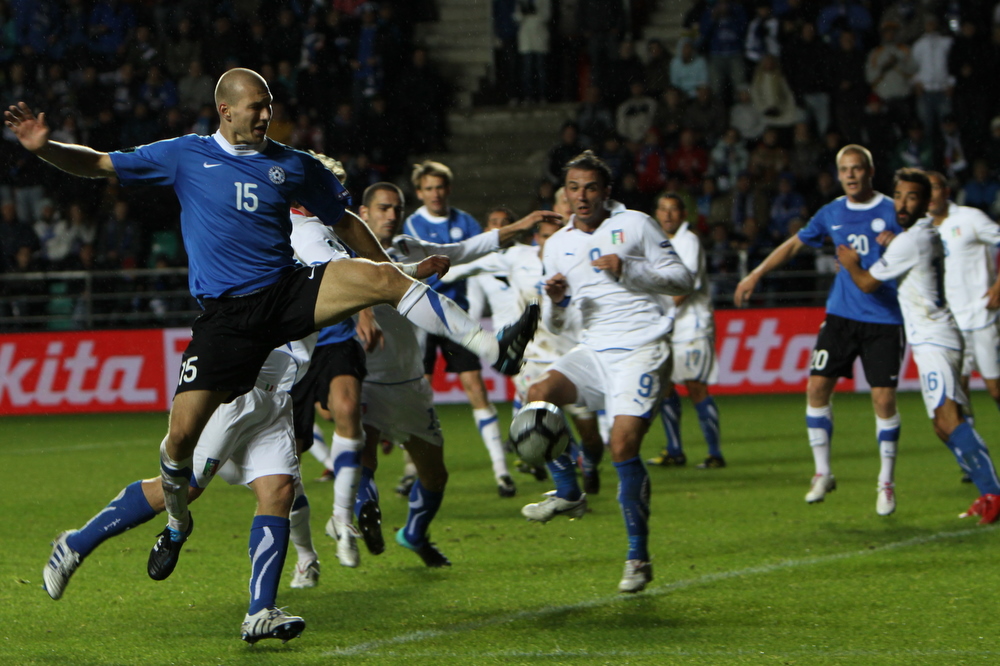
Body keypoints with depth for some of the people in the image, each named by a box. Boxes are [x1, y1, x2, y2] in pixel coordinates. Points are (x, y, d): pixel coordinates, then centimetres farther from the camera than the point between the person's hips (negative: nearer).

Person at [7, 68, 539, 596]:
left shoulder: (293, 165, 9)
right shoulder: (185, 157, 5)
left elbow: (344, 223, 20)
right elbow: (97, 165, 6)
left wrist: (390, 272, 17)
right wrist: (44, 147, -11)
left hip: (291, 293, 1)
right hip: (226, 315, -1)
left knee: (379, 275, -24)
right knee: (182, 434, -9)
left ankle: (494, 350, -25)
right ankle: (176, 525, 21)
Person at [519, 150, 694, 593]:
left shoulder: (634, 225, 2)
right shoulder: (557, 245, 15)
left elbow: (682, 280, 0)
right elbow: (553, 324, 19)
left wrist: (628, 270, -13)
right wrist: (554, 299, -5)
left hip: (641, 348, -5)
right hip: (595, 351, 5)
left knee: (623, 445, -17)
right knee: (539, 395, -23)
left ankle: (638, 557, -6)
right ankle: (568, 494, -6)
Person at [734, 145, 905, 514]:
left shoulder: (891, 211, -3)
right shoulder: (832, 213, 9)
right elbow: (795, 244, 23)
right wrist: (755, 275, 24)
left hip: (884, 319, -4)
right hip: (841, 314, 4)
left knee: (884, 397, -7)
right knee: (817, 387, -6)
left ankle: (886, 482, 8)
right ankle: (822, 473, 7)